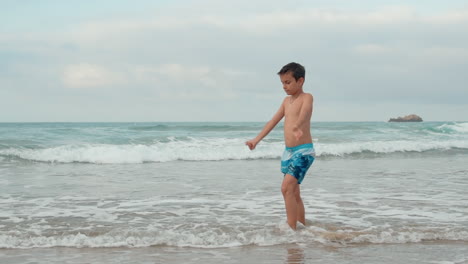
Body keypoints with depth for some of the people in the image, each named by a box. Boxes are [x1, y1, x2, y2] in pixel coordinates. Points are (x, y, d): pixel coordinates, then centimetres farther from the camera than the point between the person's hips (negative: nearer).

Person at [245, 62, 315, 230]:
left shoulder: (306, 97, -9)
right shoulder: (287, 101, 15)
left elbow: (305, 112, -31)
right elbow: (274, 121, 20)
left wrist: (297, 126, -52)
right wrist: (257, 139, 17)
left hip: (303, 151, -8)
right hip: (288, 152, 9)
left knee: (287, 187, -21)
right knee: (294, 193, 12)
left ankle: (291, 228, -21)